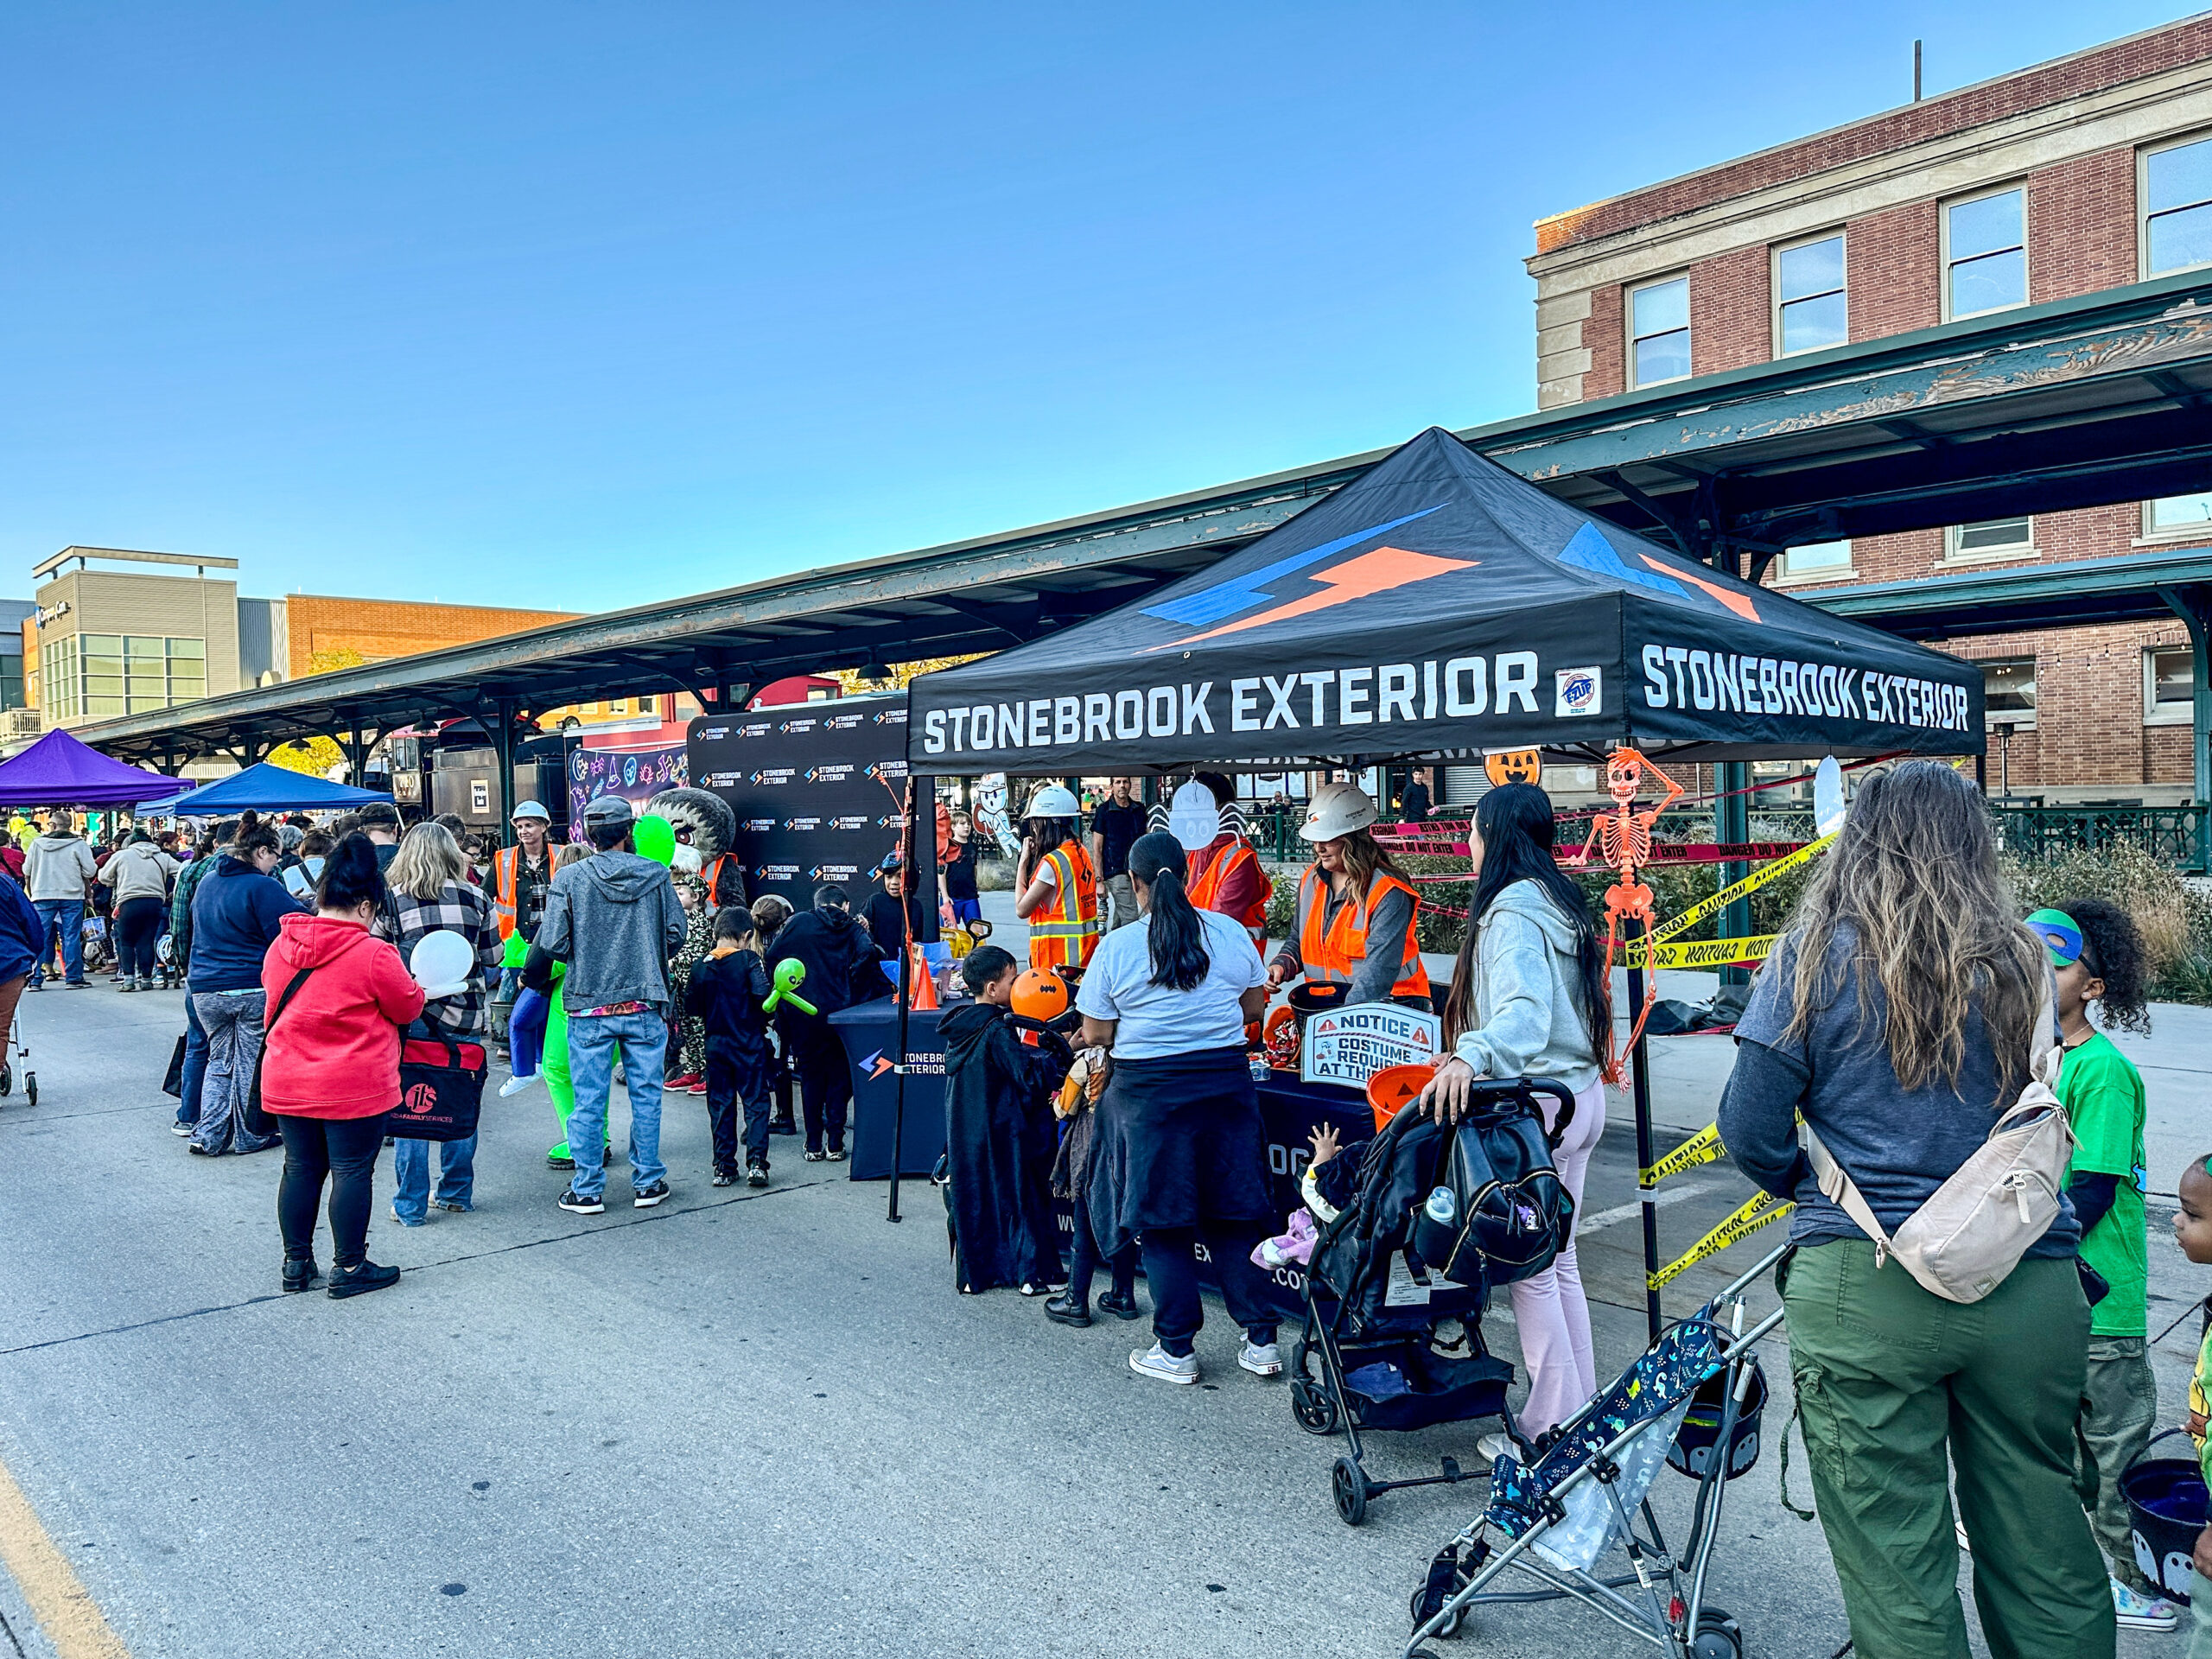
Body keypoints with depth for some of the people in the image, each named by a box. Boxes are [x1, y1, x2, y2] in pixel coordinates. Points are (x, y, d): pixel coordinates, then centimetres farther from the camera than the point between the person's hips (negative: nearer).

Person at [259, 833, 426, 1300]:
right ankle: (349, 1268, 12)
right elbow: (409, 1007, -7)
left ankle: (296, 1262, 25)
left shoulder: (281, 945, 1)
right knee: (352, 1172, 4)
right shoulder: (374, 955, -18)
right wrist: (415, 986, 13)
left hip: (286, 1081, 6)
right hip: (354, 1086, -6)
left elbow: (275, 999, 17)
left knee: (301, 1168, 16)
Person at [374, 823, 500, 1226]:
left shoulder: (390, 899, -5)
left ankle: (410, 1205, 11)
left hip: (412, 1016, -2)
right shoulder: (475, 897, 2)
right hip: (463, 1016, 2)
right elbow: (493, 961, 7)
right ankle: (457, 1193, 24)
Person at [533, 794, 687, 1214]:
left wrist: (582, 955, 12)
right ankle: (648, 1182, 19)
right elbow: (675, 933, 1)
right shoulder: (657, 876, -3)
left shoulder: (569, 879, -6)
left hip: (589, 1007, -1)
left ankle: (587, 1190, 14)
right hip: (645, 1005, 1)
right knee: (646, 1096, 11)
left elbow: (553, 944, -9)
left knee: (589, 1100, 7)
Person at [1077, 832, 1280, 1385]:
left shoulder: (1116, 948, -8)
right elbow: (1255, 1005, 11)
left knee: (1161, 1220, 7)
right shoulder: (1230, 933, 0)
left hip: (1150, 1093, -3)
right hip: (1226, 1084, 3)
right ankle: (1261, 1341, 14)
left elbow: (1095, 1034, -3)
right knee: (1233, 1215, 11)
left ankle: (1175, 1350, 12)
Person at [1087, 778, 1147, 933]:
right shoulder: (1104, 811, -3)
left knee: (1119, 919, 13)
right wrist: (1099, 879, -9)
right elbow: (1097, 848, -3)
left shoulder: (1139, 809, 12)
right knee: (1130, 919, -12)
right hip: (1115, 872, -5)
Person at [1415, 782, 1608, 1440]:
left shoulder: (1513, 912, -16)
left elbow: (1525, 1009, -32)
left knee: (1529, 1269, -1)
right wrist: (1467, 1053, 29)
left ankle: (1552, 1430, 6)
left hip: (1535, 1104, -10)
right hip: (1581, 1094, 10)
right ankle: (1582, 1408, 25)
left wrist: (1471, 1056, -48)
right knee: (1558, 1261, 17)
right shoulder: (1559, 902, 14)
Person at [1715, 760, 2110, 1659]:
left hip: (1868, 1286, -3)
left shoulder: (1815, 956, -4)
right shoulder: (2020, 962, 4)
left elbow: (1749, 1132, -4)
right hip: (2031, 1290, 4)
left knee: (1897, 1569, 7)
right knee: (2042, 1550, 18)